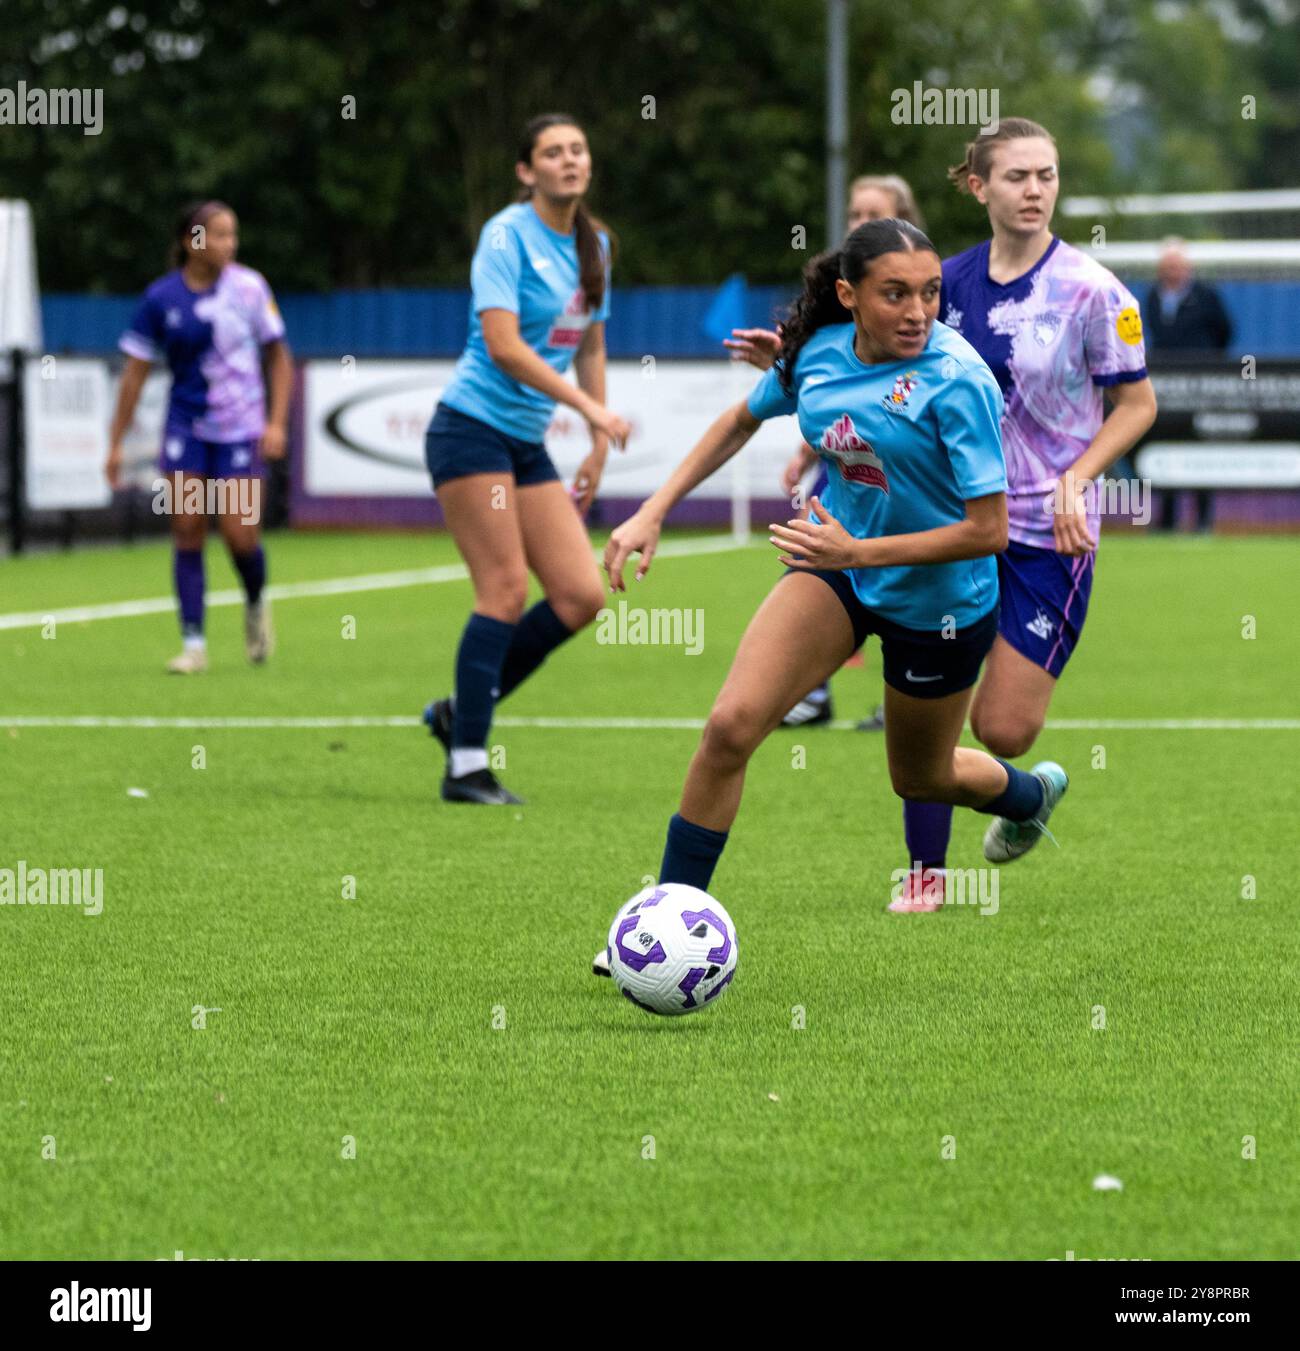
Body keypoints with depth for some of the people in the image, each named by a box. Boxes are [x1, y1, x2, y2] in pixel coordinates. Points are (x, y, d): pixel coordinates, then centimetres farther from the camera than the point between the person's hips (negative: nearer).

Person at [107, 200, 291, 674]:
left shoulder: (249, 287, -5)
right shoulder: (161, 297, -3)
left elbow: (278, 356, 4)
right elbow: (135, 372, 2)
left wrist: (277, 422, -6)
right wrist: (116, 443, 2)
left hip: (241, 430, -1)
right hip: (186, 428, 1)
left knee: (240, 534, -6)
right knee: (186, 530, -6)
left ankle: (256, 604, 26)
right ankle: (193, 643, 0)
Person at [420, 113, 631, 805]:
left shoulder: (593, 244, 11)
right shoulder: (507, 235, -12)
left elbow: (590, 345, 21)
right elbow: (503, 346, -21)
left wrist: (598, 447, 18)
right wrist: (588, 408, -24)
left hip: (528, 443, 8)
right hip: (471, 428, -8)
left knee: (582, 595, -1)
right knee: (506, 590, -13)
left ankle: (460, 711, 13)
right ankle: (466, 767, -8)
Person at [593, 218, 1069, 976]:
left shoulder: (956, 381, -27)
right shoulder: (819, 351, -9)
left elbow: (988, 531, -26)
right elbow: (742, 422, 12)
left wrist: (859, 552, -30)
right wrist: (654, 514, 5)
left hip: (940, 600, -4)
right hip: (840, 565, 4)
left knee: (920, 777, 18)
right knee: (731, 725, -16)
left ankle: (1028, 794, 55)